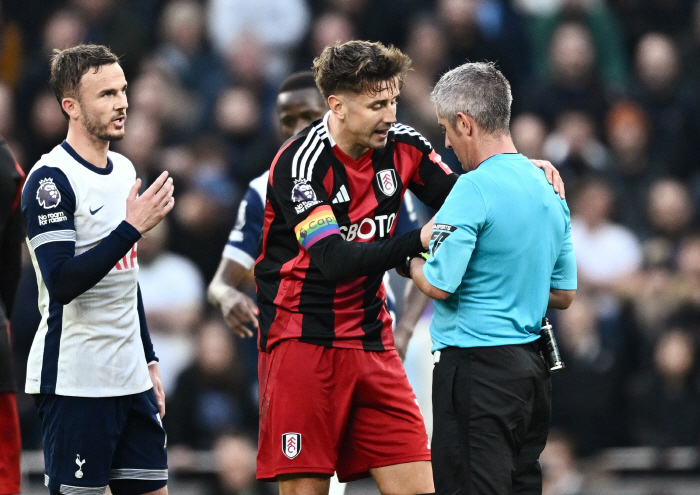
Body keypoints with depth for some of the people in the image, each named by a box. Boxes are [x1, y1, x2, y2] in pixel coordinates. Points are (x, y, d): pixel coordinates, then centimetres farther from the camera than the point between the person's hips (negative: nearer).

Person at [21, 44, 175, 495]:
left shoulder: (124, 170, 14)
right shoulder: (50, 179, -12)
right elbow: (62, 282, -21)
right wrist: (132, 228, -24)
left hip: (130, 378, 8)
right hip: (75, 384, -8)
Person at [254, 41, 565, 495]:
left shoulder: (400, 144, 1)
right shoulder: (300, 162, -17)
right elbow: (332, 259, -27)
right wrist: (418, 240, -36)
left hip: (372, 342, 5)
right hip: (302, 341, -5)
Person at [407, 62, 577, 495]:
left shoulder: (474, 190, -14)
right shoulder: (548, 188, 11)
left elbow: (439, 284, -17)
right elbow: (564, 294, 15)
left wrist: (410, 260, 2)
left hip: (476, 365, -8)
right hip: (530, 363, 8)